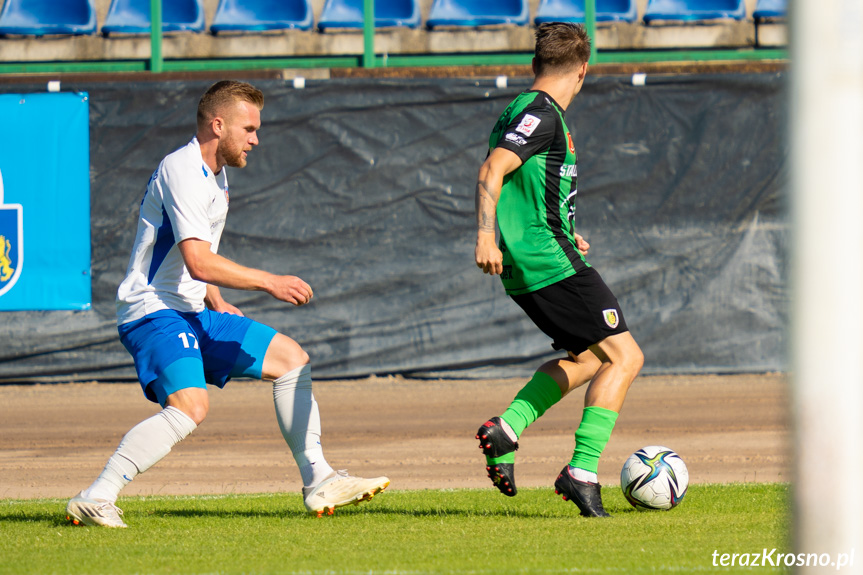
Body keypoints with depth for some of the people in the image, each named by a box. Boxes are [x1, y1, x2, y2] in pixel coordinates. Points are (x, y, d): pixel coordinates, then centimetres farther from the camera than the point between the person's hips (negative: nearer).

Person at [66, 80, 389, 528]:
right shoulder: (182, 172, -17)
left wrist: (219, 305, 16)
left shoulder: (215, 176, 17)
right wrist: (268, 282, -21)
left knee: (291, 358, 12)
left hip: (193, 313, 10)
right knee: (191, 406, -31)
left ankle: (318, 482, 15)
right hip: (153, 312, -10)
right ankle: (95, 499, -31)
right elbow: (198, 261, -26)